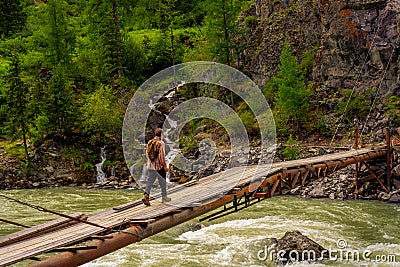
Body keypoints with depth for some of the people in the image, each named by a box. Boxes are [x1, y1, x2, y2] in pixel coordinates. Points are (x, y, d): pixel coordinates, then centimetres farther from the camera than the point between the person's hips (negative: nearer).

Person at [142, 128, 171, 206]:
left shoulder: (150, 142, 7)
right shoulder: (161, 143, -14)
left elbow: (147, 154, 14)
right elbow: (162, 155, -17)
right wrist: (165, 166, -11)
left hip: (150, 166, 6)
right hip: (159, 166, -6)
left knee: (149, 181, 6)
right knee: (163, 182, 10)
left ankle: (146, 195, -10)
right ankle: (164, 197, 22)